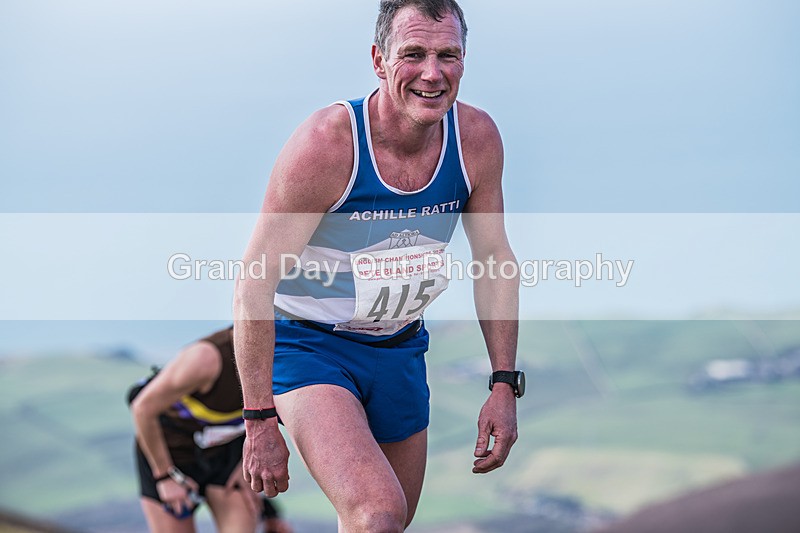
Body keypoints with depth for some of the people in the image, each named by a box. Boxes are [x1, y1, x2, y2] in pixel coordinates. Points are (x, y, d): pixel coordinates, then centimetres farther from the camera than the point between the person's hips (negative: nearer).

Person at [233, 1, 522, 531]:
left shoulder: (477, 138, -11)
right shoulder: (326, 143, -25)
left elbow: (495, 261, 4)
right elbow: (254, 282, -22)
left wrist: (505, 384, 0)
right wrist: (260, 422, -22)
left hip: (399, 349, 6)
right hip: (308, 345, -5)